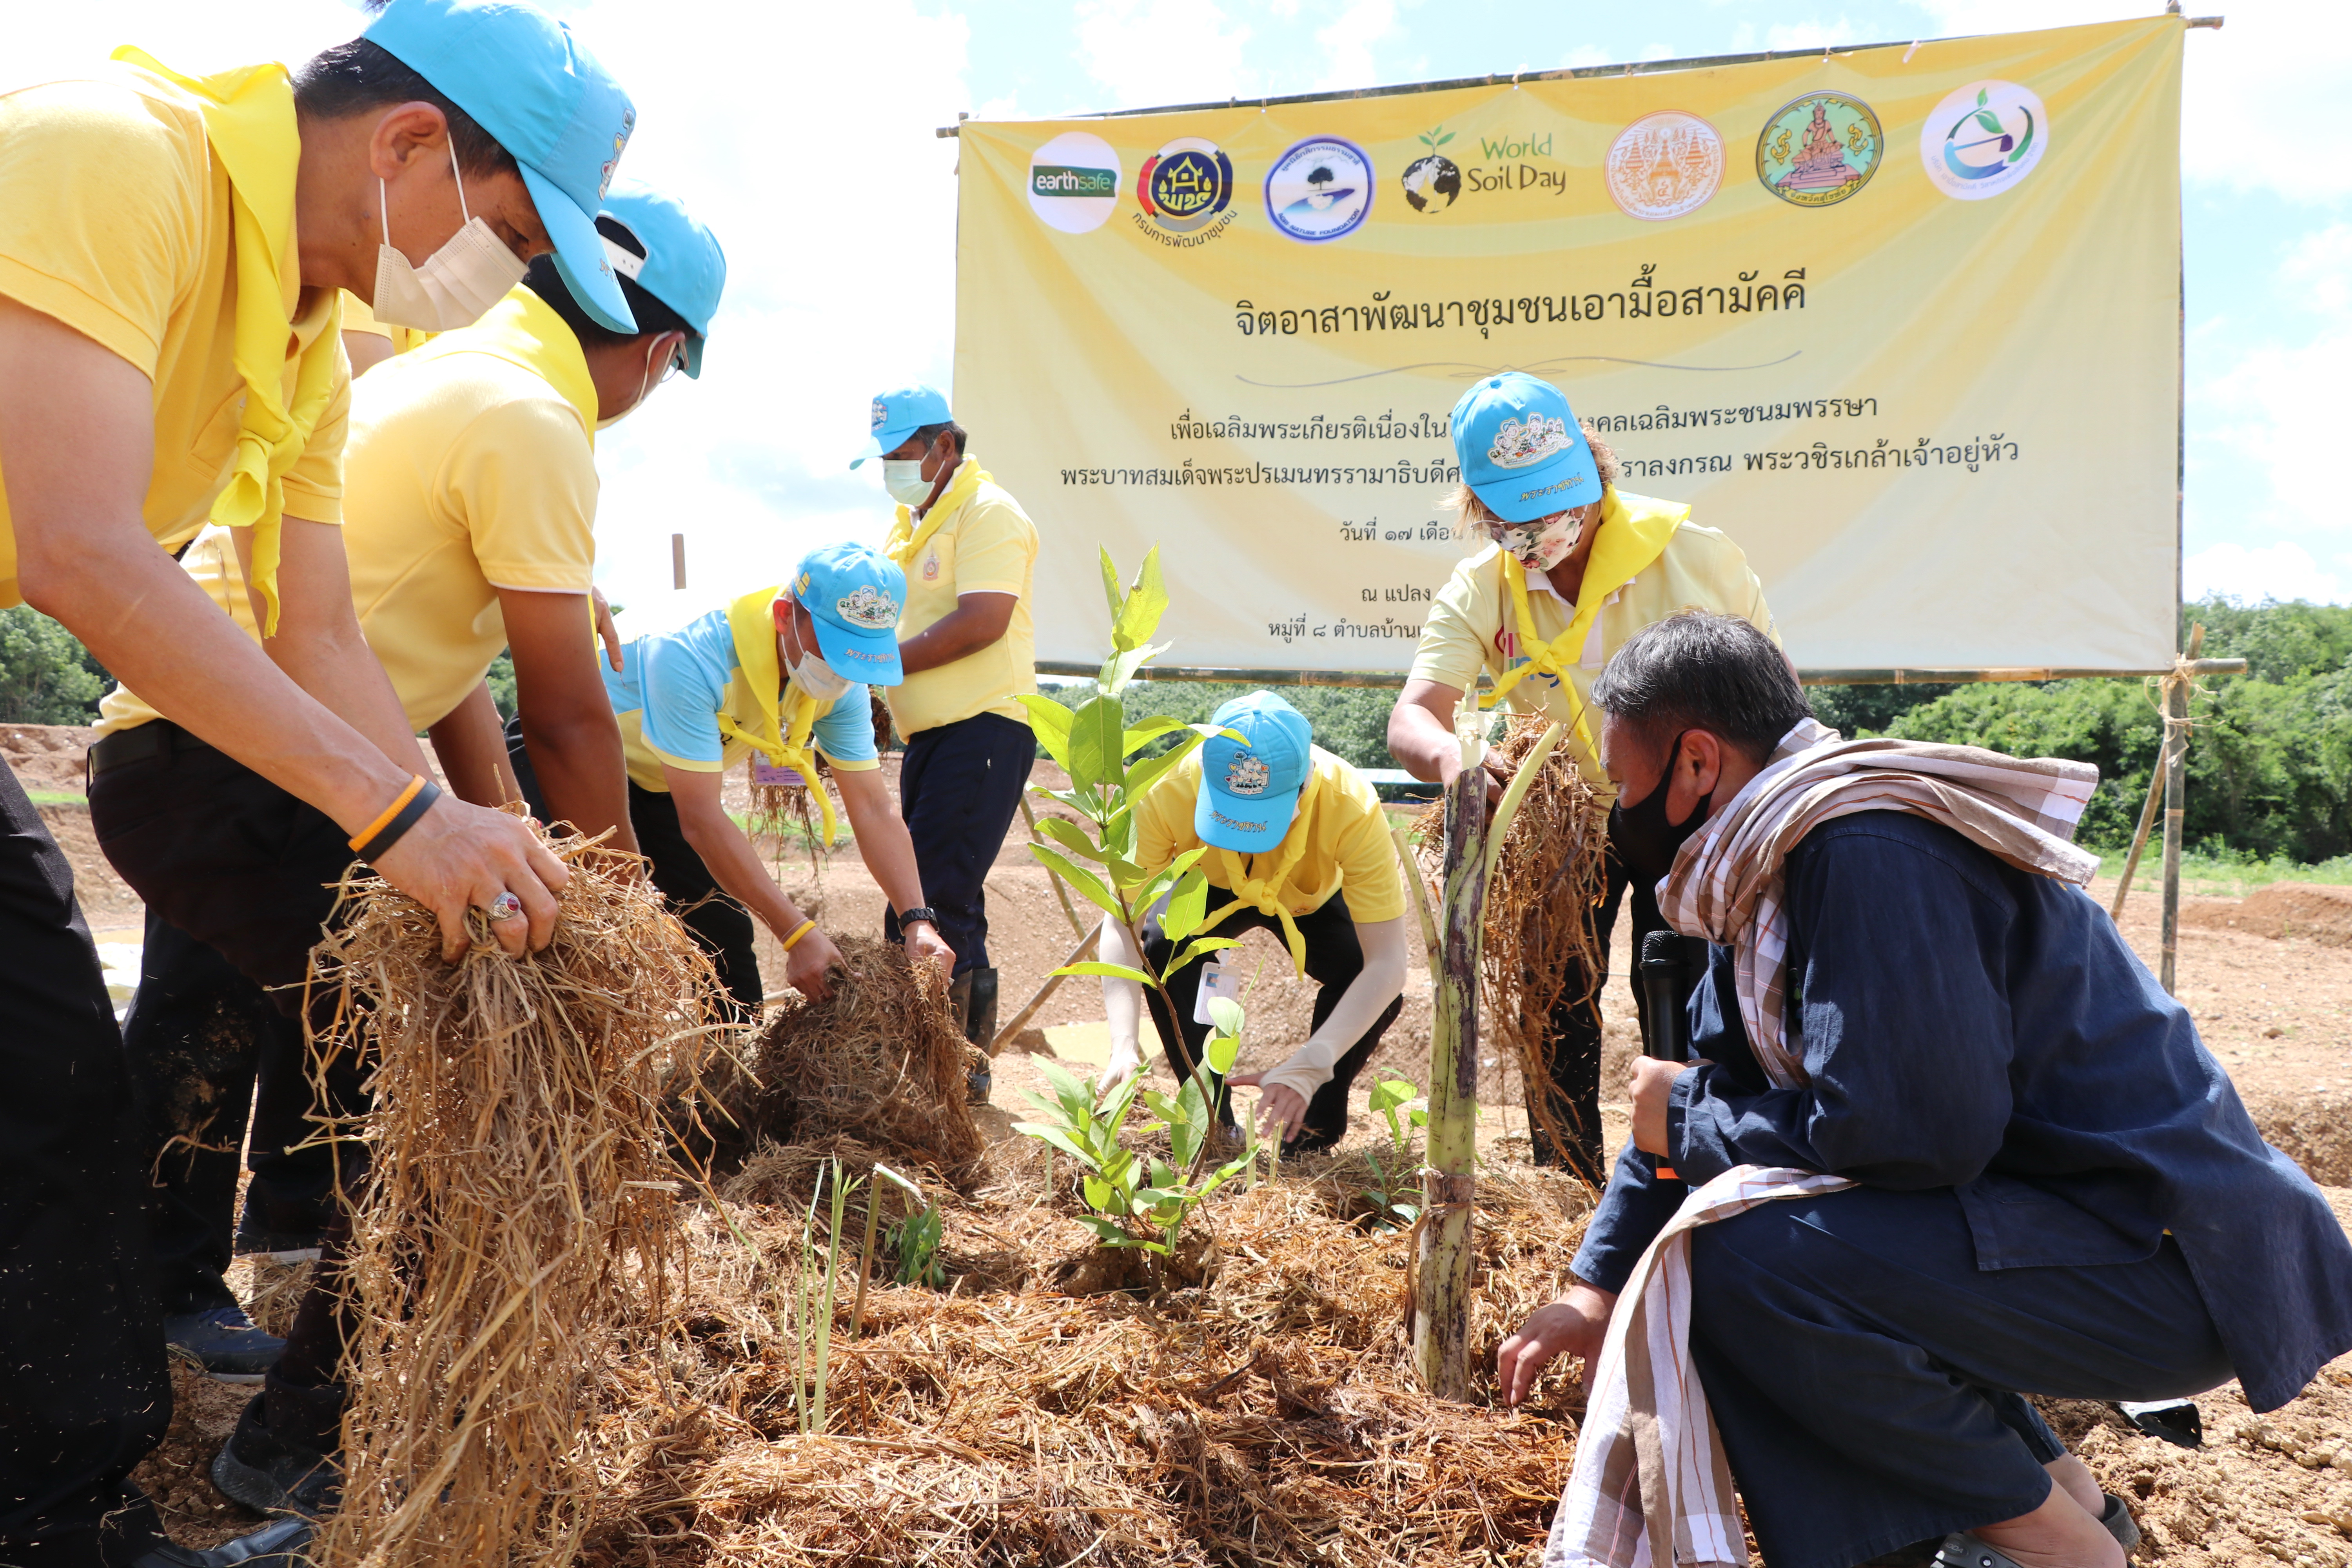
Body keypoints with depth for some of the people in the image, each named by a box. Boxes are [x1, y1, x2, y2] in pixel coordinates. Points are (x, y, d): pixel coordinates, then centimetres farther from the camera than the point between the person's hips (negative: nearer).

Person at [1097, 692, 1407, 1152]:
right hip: (1212, 890, 1)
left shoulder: (1353, 808, -41)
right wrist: (1124, 1042, -49)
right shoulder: (1168, 792, -39)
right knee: (1162, 948, -32)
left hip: (1315, 898, 0)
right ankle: (1211, 1114, -7)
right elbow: (1123, 924, -35)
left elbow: (1387, 963, -43)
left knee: (1381, 991, -28)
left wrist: (1310, 1066, -54)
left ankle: (1316, 1122, 1)